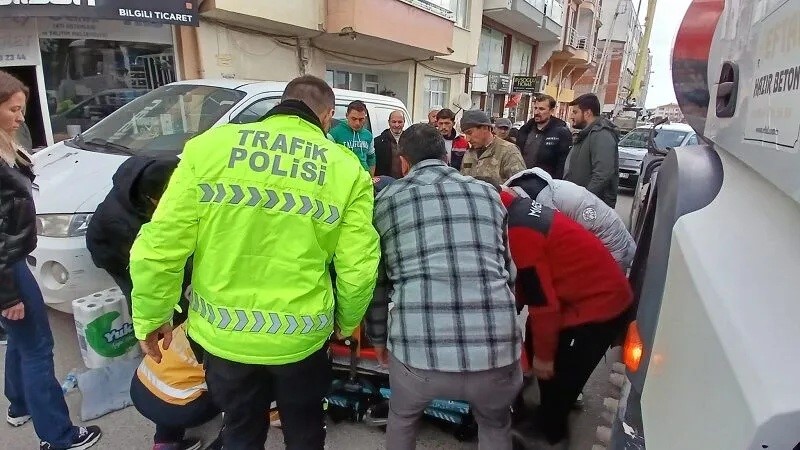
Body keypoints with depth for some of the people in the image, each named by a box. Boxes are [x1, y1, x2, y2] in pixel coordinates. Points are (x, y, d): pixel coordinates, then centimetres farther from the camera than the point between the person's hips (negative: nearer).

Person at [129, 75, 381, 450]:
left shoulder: (211, 145, -7)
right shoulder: (347, 169, -8)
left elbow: (161, 244, -8)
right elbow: (358, 268, -10)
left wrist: (150, 317, 7)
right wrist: (346, 321, 9)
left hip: (222, 333, 1)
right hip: (300, 336, -1)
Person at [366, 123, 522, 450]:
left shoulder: (387, 200, 11)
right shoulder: (488, 194, 17)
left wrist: (378, 337, 30)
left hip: (418, 348, -1)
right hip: (498, 348, 2)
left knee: (402, 419, 34)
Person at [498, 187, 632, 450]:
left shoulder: (517, 232, -27)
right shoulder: (517, 211, 3)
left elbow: (543, 302, -23)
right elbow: (528, 281, 12)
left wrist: (543, 355, -9)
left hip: (599, 306, -9)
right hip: (599, 293, 9)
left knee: (557, 372, 5)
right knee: (537, 342, 19)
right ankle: (550, 416, 38)